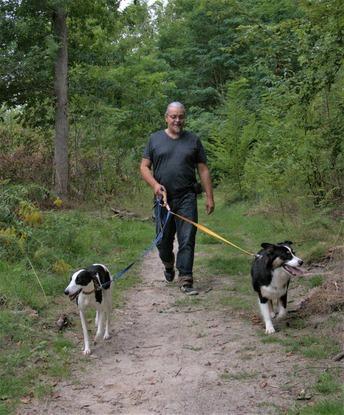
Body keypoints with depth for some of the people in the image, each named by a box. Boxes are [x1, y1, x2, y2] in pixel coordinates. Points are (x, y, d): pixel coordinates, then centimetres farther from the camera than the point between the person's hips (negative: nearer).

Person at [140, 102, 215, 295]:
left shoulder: (193, 140, 8)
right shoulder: (155, 139, 7)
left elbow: (203, 170, 9)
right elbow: (144, 167, 7)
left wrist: (209, 197, 4)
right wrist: (155, 184, -11)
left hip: (187, 198, -1)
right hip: (163, 198, 1)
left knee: (187, 239, -7)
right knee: (164, 239, 11)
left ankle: (185, 279, -4)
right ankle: (168, 265, 40)